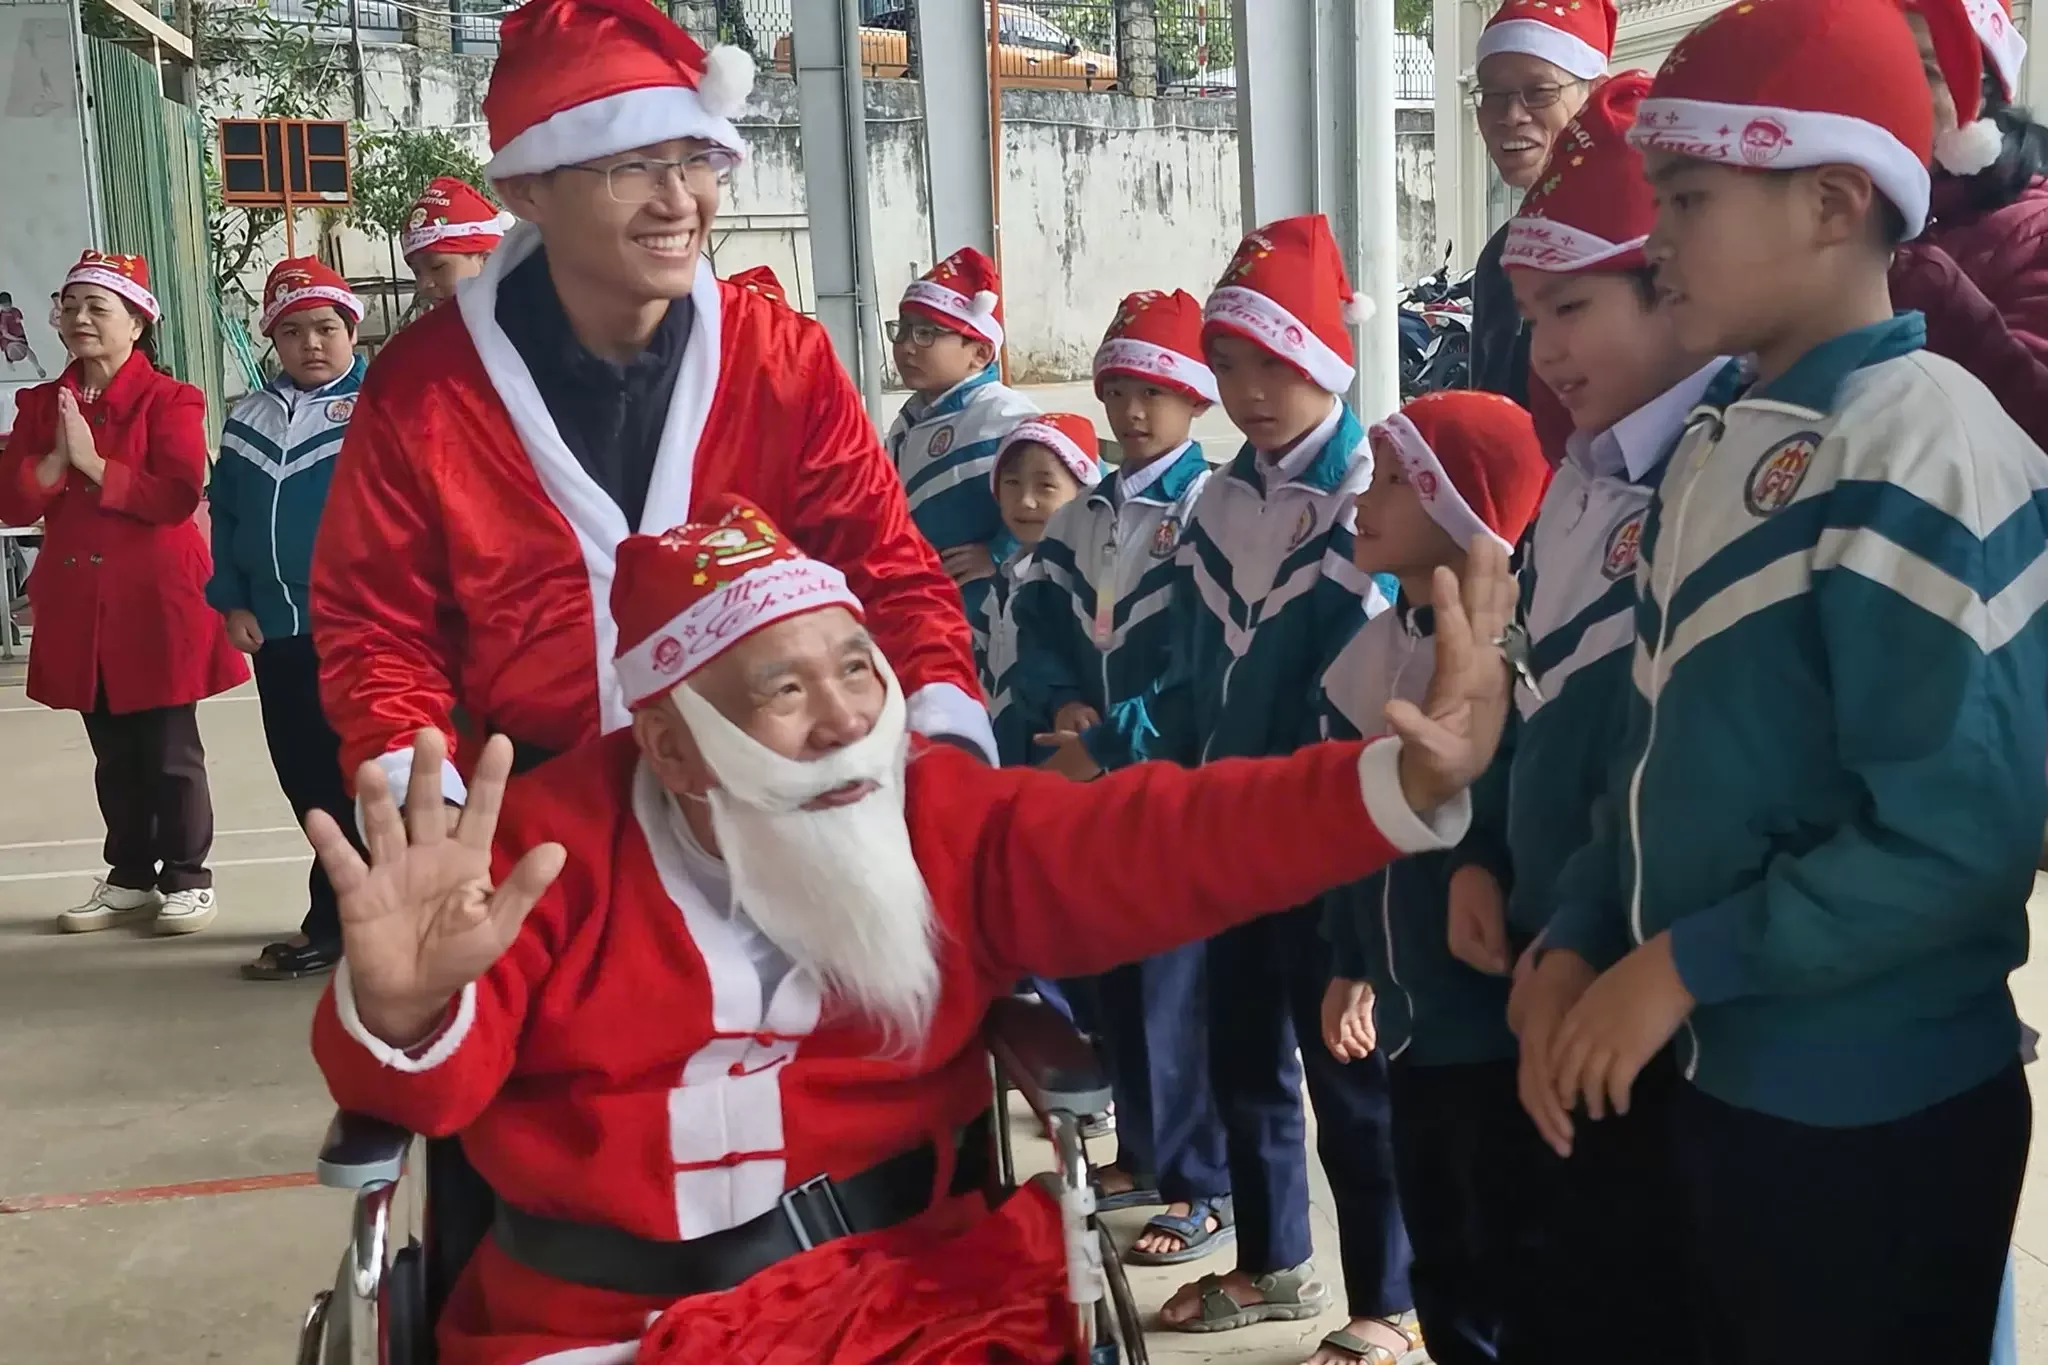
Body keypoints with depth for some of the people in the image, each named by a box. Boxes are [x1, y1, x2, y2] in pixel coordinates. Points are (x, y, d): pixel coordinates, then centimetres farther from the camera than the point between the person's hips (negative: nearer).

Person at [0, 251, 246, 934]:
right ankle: (130, 878, 24)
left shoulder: (169, 399, -6)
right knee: (113, 753, 14)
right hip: (78, 604, 5)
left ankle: (186, 879, 12)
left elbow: (179, 495, -19)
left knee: (171, 750, 1)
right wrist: (56, 459, -13)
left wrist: (94, 462, -18)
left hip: (157, 601, -5)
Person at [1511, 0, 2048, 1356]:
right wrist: (1577, 945, 2)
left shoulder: (1920, 451, -17)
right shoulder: (1719, 440, 7)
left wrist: (1685, 963, -17)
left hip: (1874, 1116, -7)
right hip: (1716, 1077, 7)